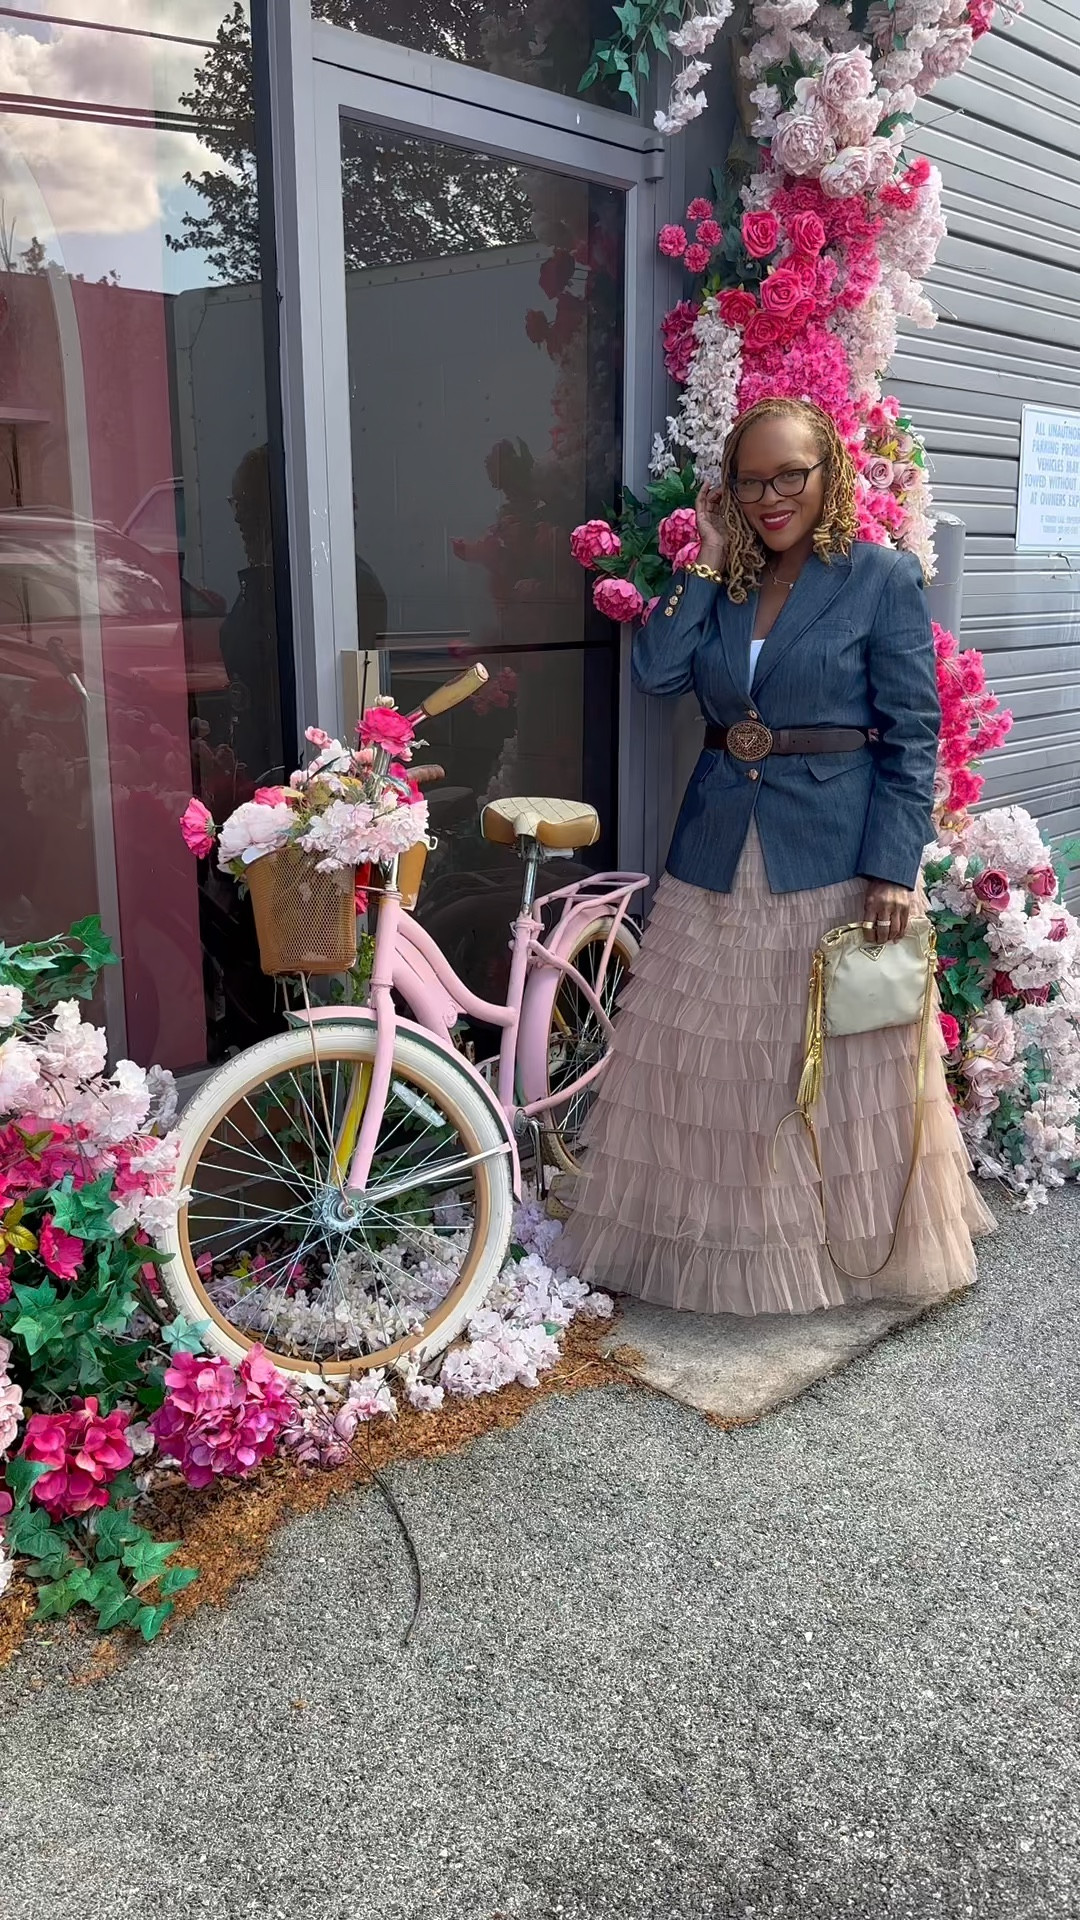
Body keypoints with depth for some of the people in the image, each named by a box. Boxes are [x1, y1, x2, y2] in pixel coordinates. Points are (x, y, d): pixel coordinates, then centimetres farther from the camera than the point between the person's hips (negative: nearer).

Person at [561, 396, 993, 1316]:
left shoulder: (884, 578, -3)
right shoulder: (721, 583, 10)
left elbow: (912, 737, -7)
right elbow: (657, 672, -6)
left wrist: (893, 869, -14)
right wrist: (706, 562, -5)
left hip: (834, 861, -4)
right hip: (718, 858, 4)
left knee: (835, 1069, 6)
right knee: (705, 1062, 10)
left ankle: (853, 1245, 28)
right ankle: (719, 1239, 28)